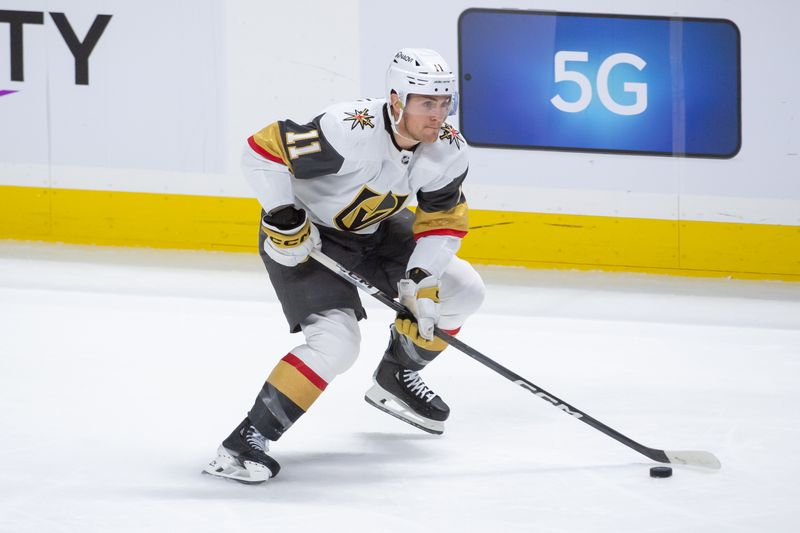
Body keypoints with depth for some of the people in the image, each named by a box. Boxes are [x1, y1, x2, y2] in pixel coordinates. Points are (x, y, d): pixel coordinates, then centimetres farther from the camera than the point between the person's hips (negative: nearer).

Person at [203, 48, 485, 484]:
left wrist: (422, 280, -15)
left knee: (461, 291, 7)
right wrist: (284, 221, -29)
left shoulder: (448, 151, -14)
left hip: (374, 230, 8)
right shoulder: (350, 131, -35)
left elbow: (444, 220, -2)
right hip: (305, 239, -8)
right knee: (335, 341, -25)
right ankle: (246, 441, -20)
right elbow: (262, 151, -31)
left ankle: (395, 382, 28)